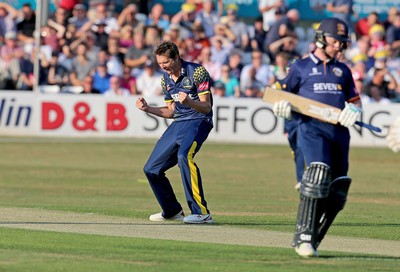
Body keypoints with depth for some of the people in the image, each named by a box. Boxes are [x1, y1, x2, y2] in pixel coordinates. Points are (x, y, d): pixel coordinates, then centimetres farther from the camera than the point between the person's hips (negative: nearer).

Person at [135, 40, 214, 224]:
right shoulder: (166, 79, 11)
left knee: (184, 155, -36)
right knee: (151, 169, 8)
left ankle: (201, 212, -37)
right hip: (178, 124, 8)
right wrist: (148, 109, 5)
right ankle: (172, 211, 29)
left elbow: (206, 107, -16)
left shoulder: (197, 72, -11)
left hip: (198, 121, -8)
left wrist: (188, 102, -35)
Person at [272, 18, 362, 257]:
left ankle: (312, 241, 10)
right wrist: (283, 107, -10)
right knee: (318, 173, -26)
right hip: (312, 128, -5)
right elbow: (282, 98, 14)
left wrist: (353, 111, 0)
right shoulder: (301, 67, 11)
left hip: (339, 131, 5)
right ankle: (304, 237, -25)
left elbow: (355, 101, 24)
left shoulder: (343, 70, 22)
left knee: (337, 191, -1)